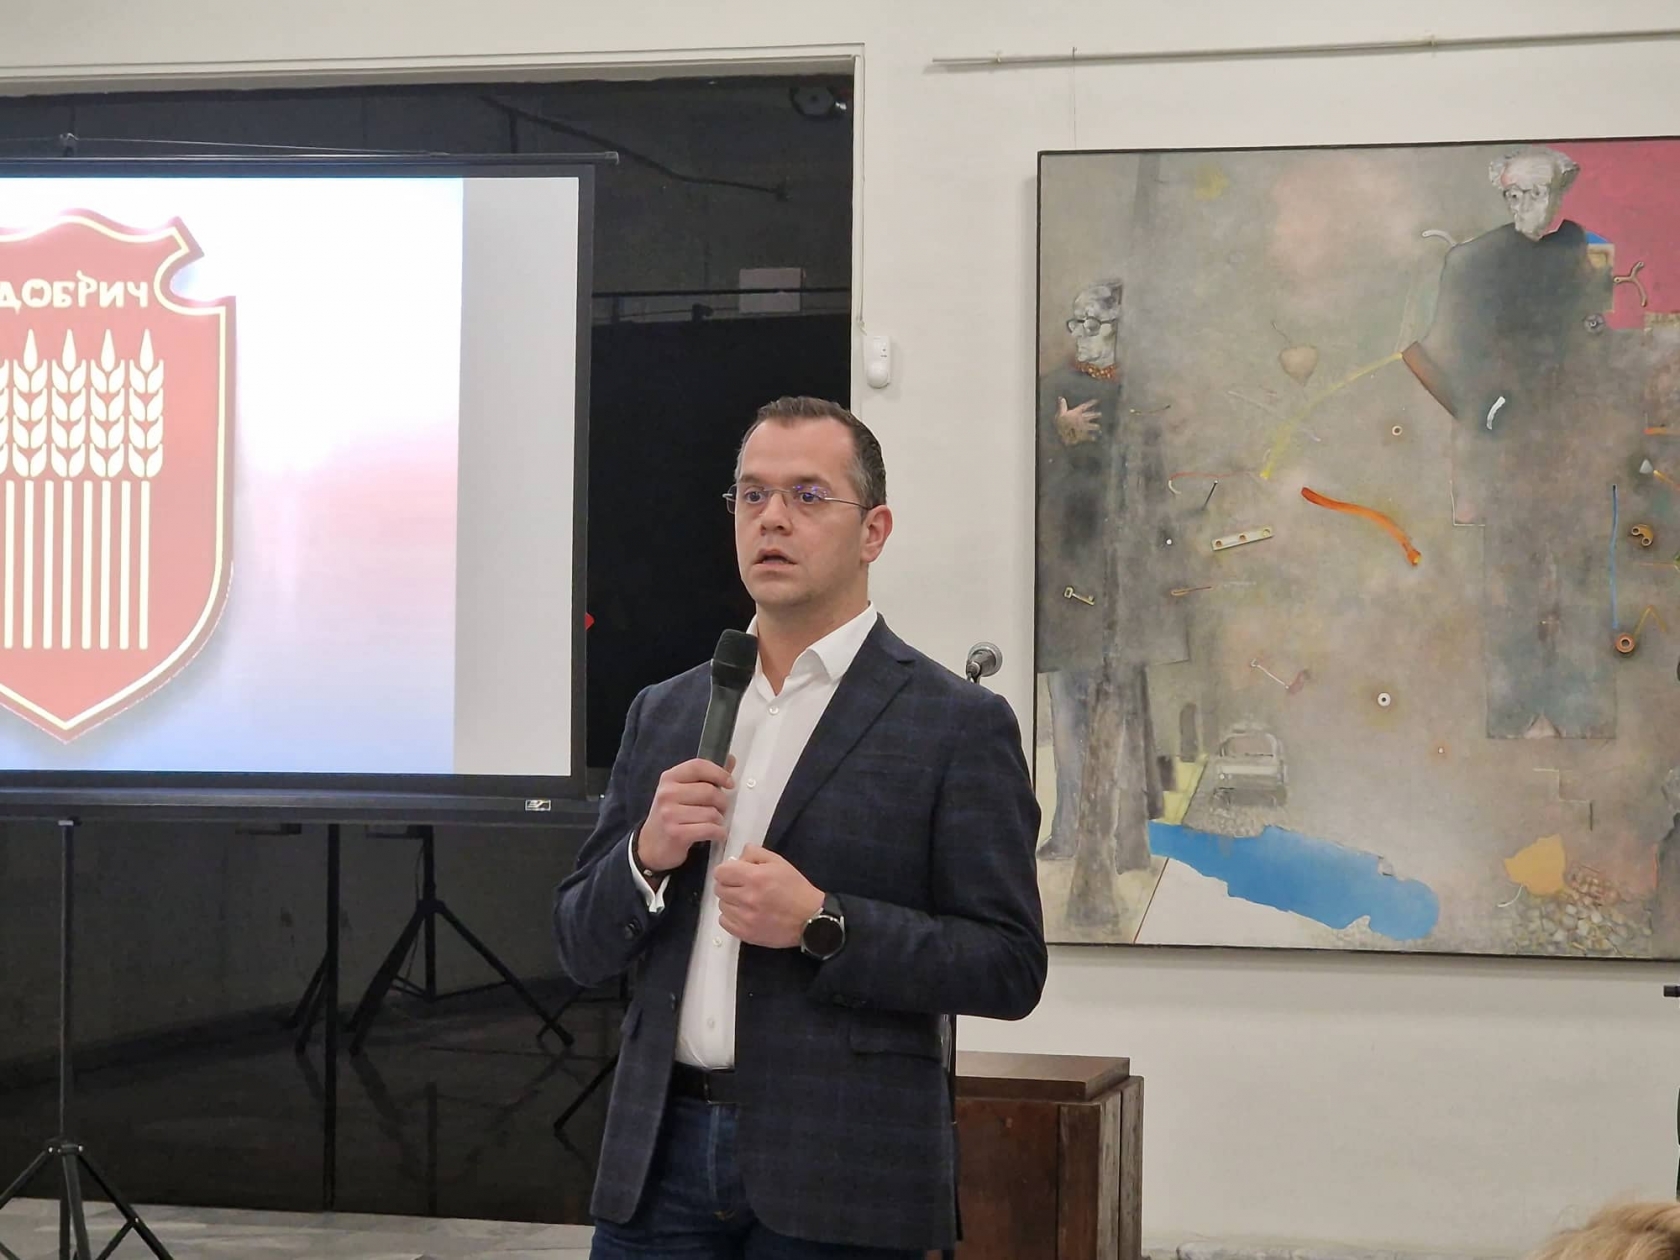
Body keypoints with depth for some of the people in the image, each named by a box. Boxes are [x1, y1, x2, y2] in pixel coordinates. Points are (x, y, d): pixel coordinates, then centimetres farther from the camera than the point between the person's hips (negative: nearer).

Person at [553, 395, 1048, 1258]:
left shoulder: (957, 725, -2)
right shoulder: (664, 714, 13)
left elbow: (1010, 968, -7)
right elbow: (581, 947, 13)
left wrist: (822, 925, -17)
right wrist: (646, 856, -7)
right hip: (662, 1152, 4)